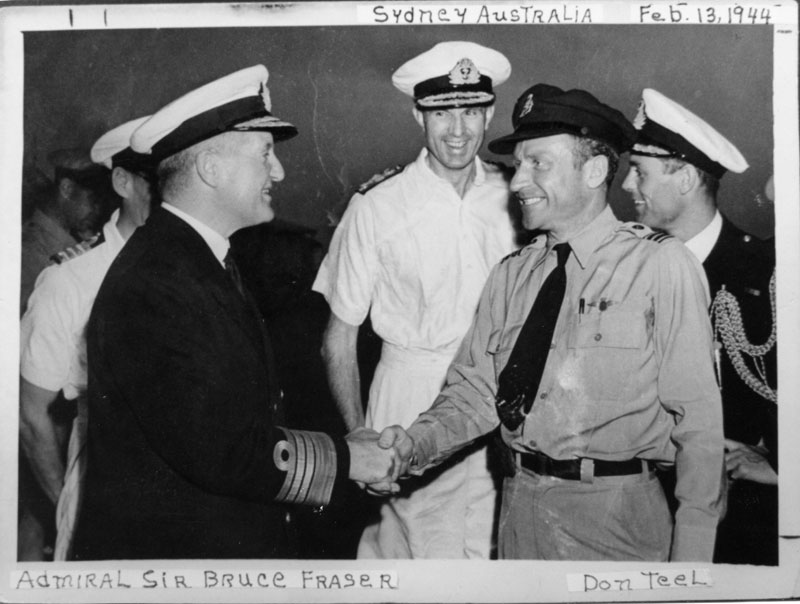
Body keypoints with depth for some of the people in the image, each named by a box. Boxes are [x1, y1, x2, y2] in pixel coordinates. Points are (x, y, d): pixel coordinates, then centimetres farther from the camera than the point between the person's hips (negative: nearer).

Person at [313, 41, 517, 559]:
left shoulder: (513, 196, 1)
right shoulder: (376, 206, -7)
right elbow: (340, 334, 0)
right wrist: (359, 438, -2)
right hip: (410, 406, -2)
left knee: (494, 548, 5)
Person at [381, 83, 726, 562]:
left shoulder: (662, 266, -10)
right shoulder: (511, 275, 5)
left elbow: (699, 417, -11)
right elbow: (475, 391, 3)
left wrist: (692, 551, -13)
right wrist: (414, 445, -15)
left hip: (615, 519, -4)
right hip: (520, 509, 4)